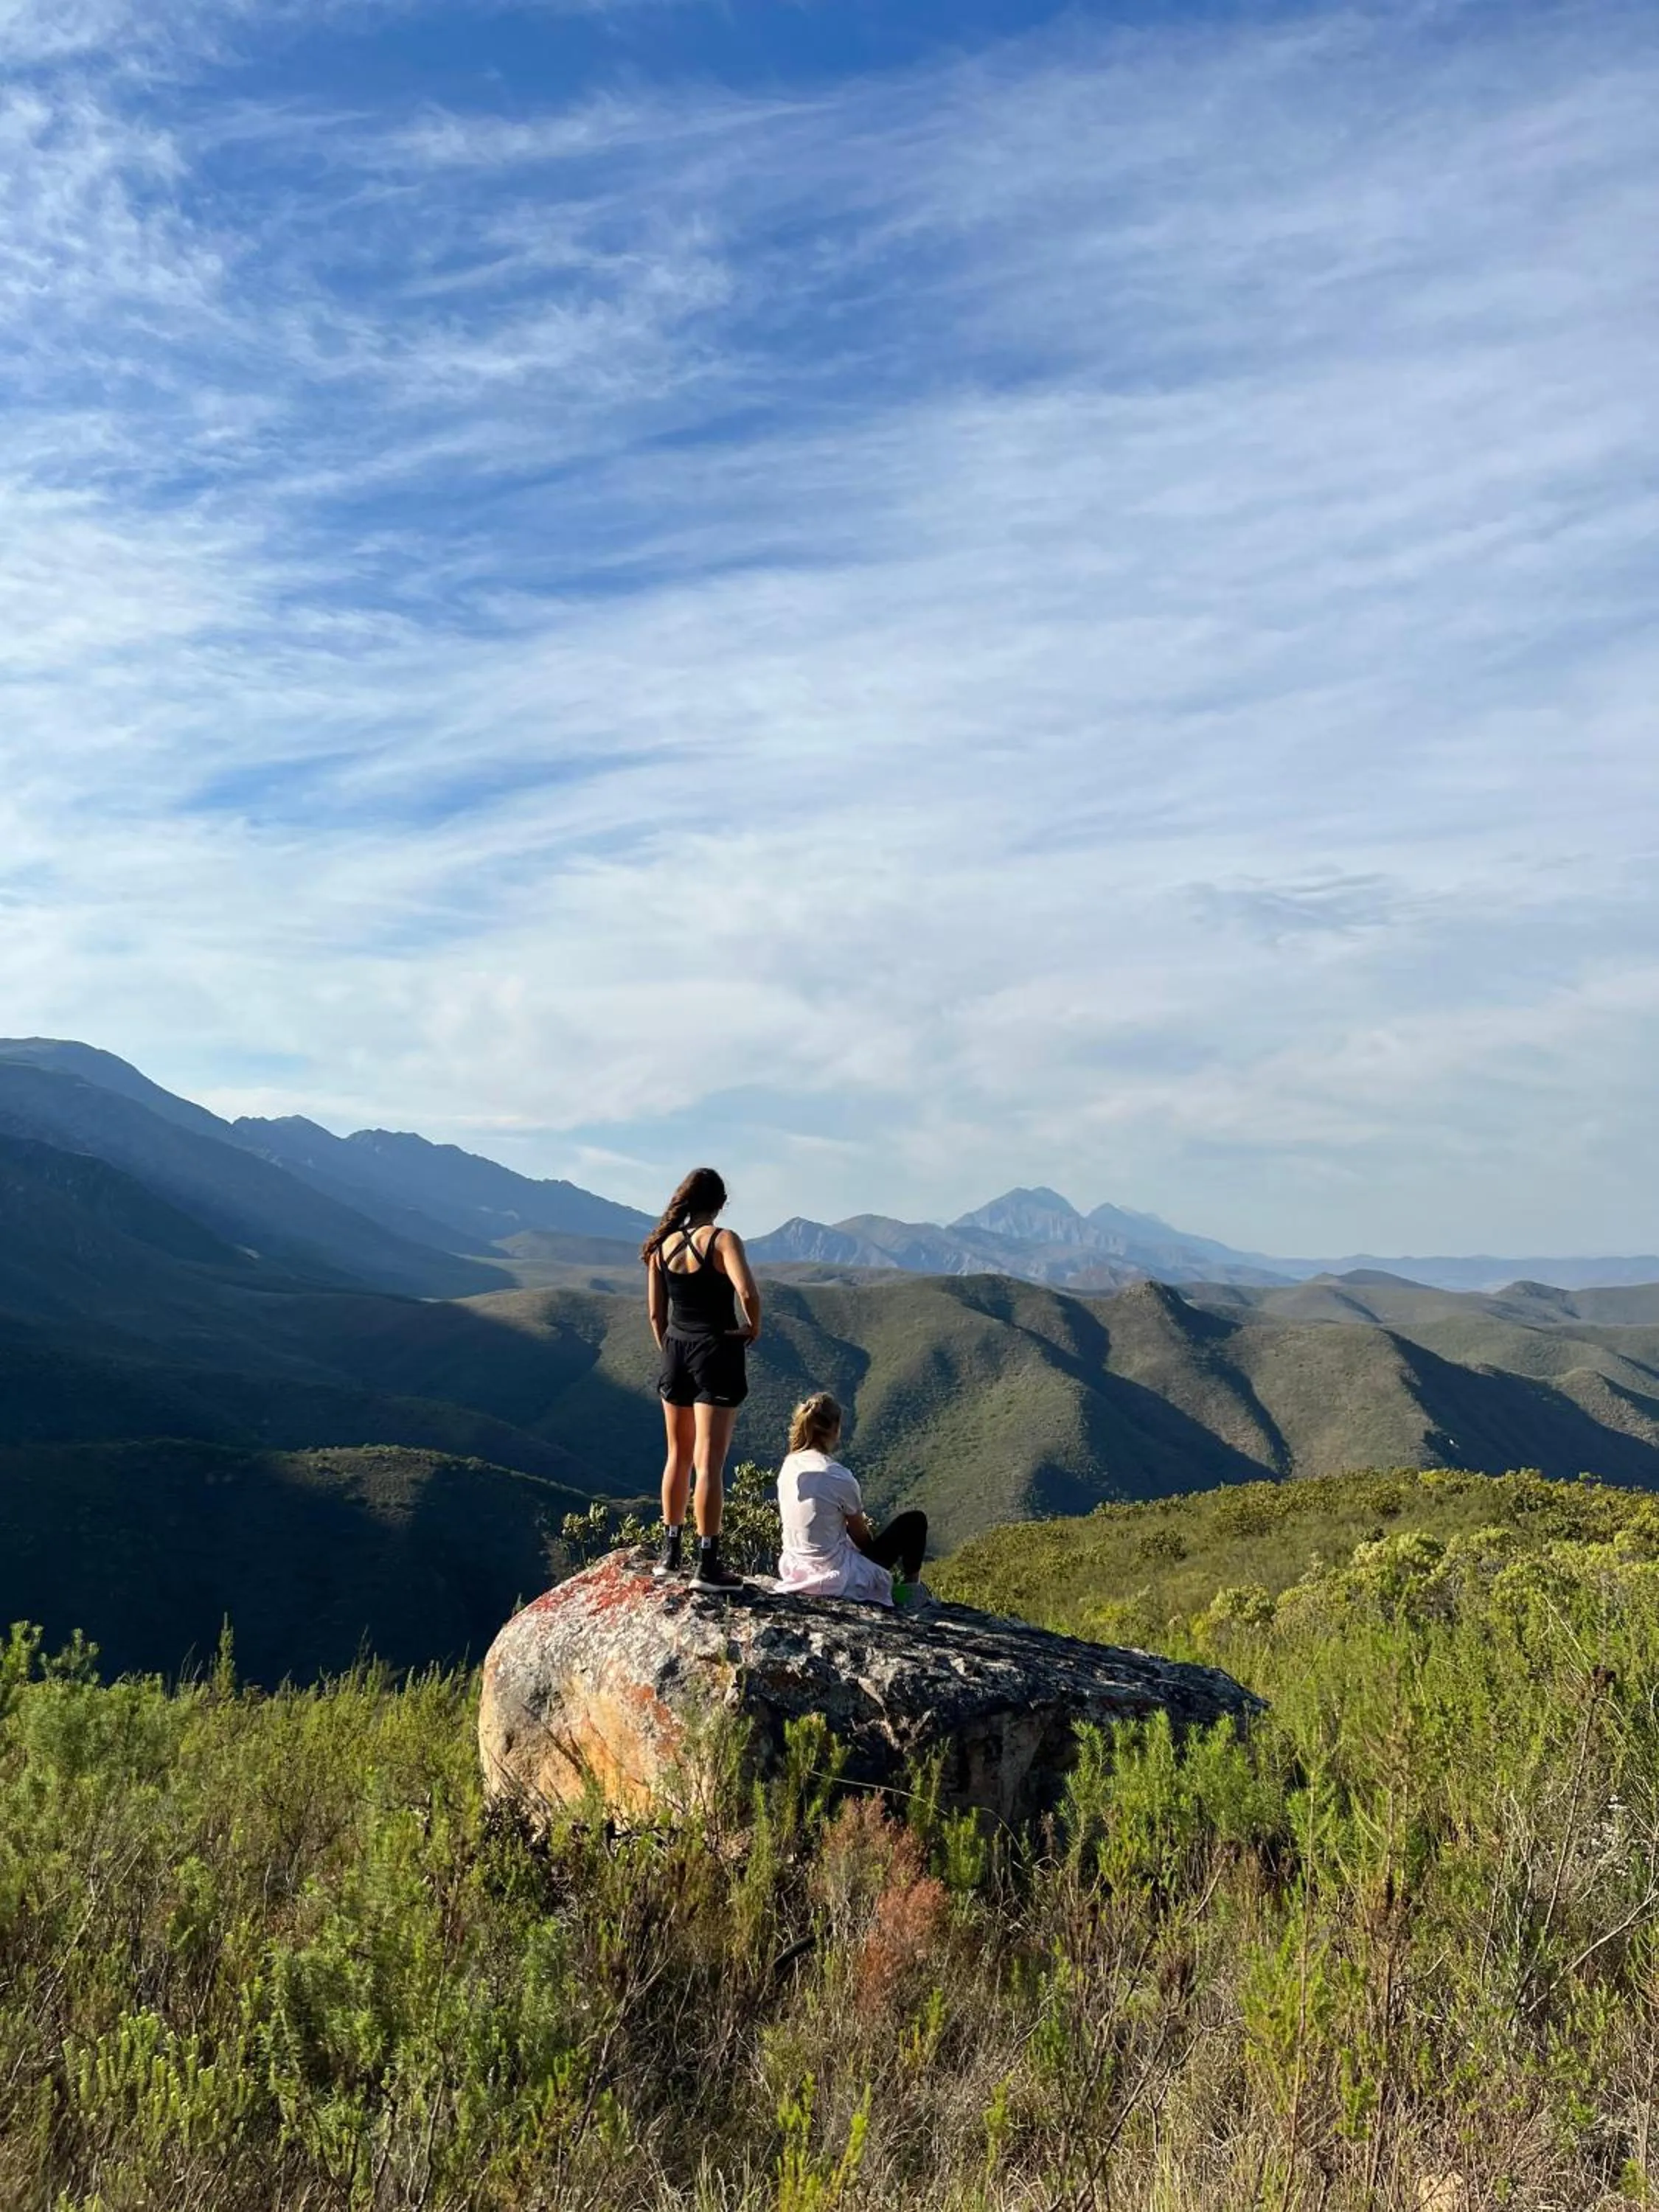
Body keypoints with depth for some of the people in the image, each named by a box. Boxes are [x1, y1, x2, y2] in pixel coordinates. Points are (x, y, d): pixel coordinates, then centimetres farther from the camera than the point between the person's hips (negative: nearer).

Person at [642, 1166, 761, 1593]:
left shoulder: (661, 1245, 4)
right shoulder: (722, 1239, -12)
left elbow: (655, 1311, 7)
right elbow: (748, 1293, -26)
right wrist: (754, 1328, -7)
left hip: (676, 1352, 5)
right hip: (716, 1352, -5)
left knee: (679, 1456, 18)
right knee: (709, 1463, -3)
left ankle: (670, 1553, 26)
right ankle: (707, 1566, 0)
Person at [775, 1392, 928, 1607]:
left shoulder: (789, 1466, -4)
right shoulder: (840, 1478, -23)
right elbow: (862, 1537, -7)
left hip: (792, 1570, 7)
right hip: (834, 1576, -7)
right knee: (915, 1522, 9)